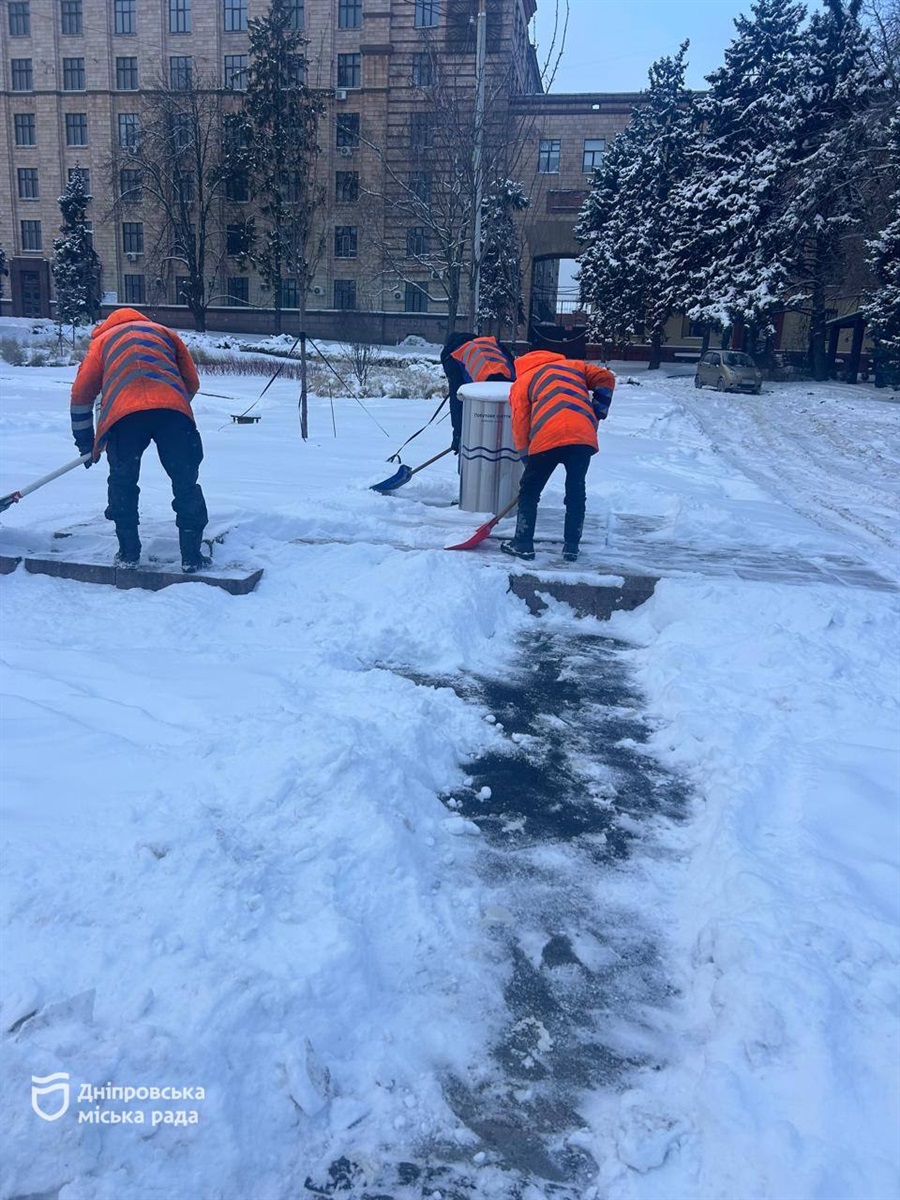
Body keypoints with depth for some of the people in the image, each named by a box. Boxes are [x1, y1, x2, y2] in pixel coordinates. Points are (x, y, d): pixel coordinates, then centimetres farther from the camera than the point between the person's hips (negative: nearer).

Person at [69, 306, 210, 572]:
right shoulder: (164, 332, 35)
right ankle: (191, 556, 8)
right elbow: (192, 382, 28)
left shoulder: (102, 339, 33)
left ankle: (128, 553, 20)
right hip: (173, 409, 0)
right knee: (186, 483, 8)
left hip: (123, 413, 0)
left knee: (122, 483, 17)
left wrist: (85, 441, 32)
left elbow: (81, 392, 26)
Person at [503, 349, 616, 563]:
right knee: (576, 491, 18)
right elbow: (606, 379, 20)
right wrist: (597, 414, 23)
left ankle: (523, 543, 16)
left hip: (546, 438, -2)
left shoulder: (521, 381, 23)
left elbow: (520, 425, 14)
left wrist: (527, 457, 21)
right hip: (584, 436, 3)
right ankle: (571, 546, 18)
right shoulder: (573, 365, 31)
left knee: (529, 491, 15)